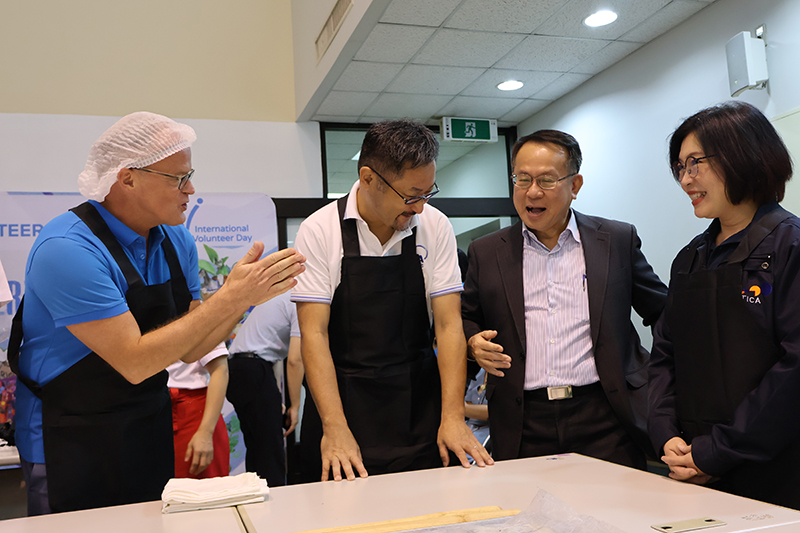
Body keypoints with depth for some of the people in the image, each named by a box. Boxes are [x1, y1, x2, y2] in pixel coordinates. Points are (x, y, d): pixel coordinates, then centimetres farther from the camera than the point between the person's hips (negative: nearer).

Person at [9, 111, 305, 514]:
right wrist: (231, 296, -28)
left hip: (152, 431, 7)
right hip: (72, 446, -6)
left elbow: (188, 350, 0)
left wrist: (246, 294, -16)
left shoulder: (175, 240, -1)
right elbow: (135, 363, -27)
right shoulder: (66, 250, -24)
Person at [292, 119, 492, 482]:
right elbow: (313, 333, -11)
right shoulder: (318, 231, -8)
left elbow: (449, 325, -3)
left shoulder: (435, 227, -2)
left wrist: (452, 417, -12)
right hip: (343, 408, -1)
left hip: (420, 414, 2)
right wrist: (335, 427, -20)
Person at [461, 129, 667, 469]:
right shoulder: (486, 252, 8)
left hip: (605, 419, 0)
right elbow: (465, 320, 14)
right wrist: (475, 343, -7)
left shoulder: (618, 241, 7)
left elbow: (662, 314, 14)